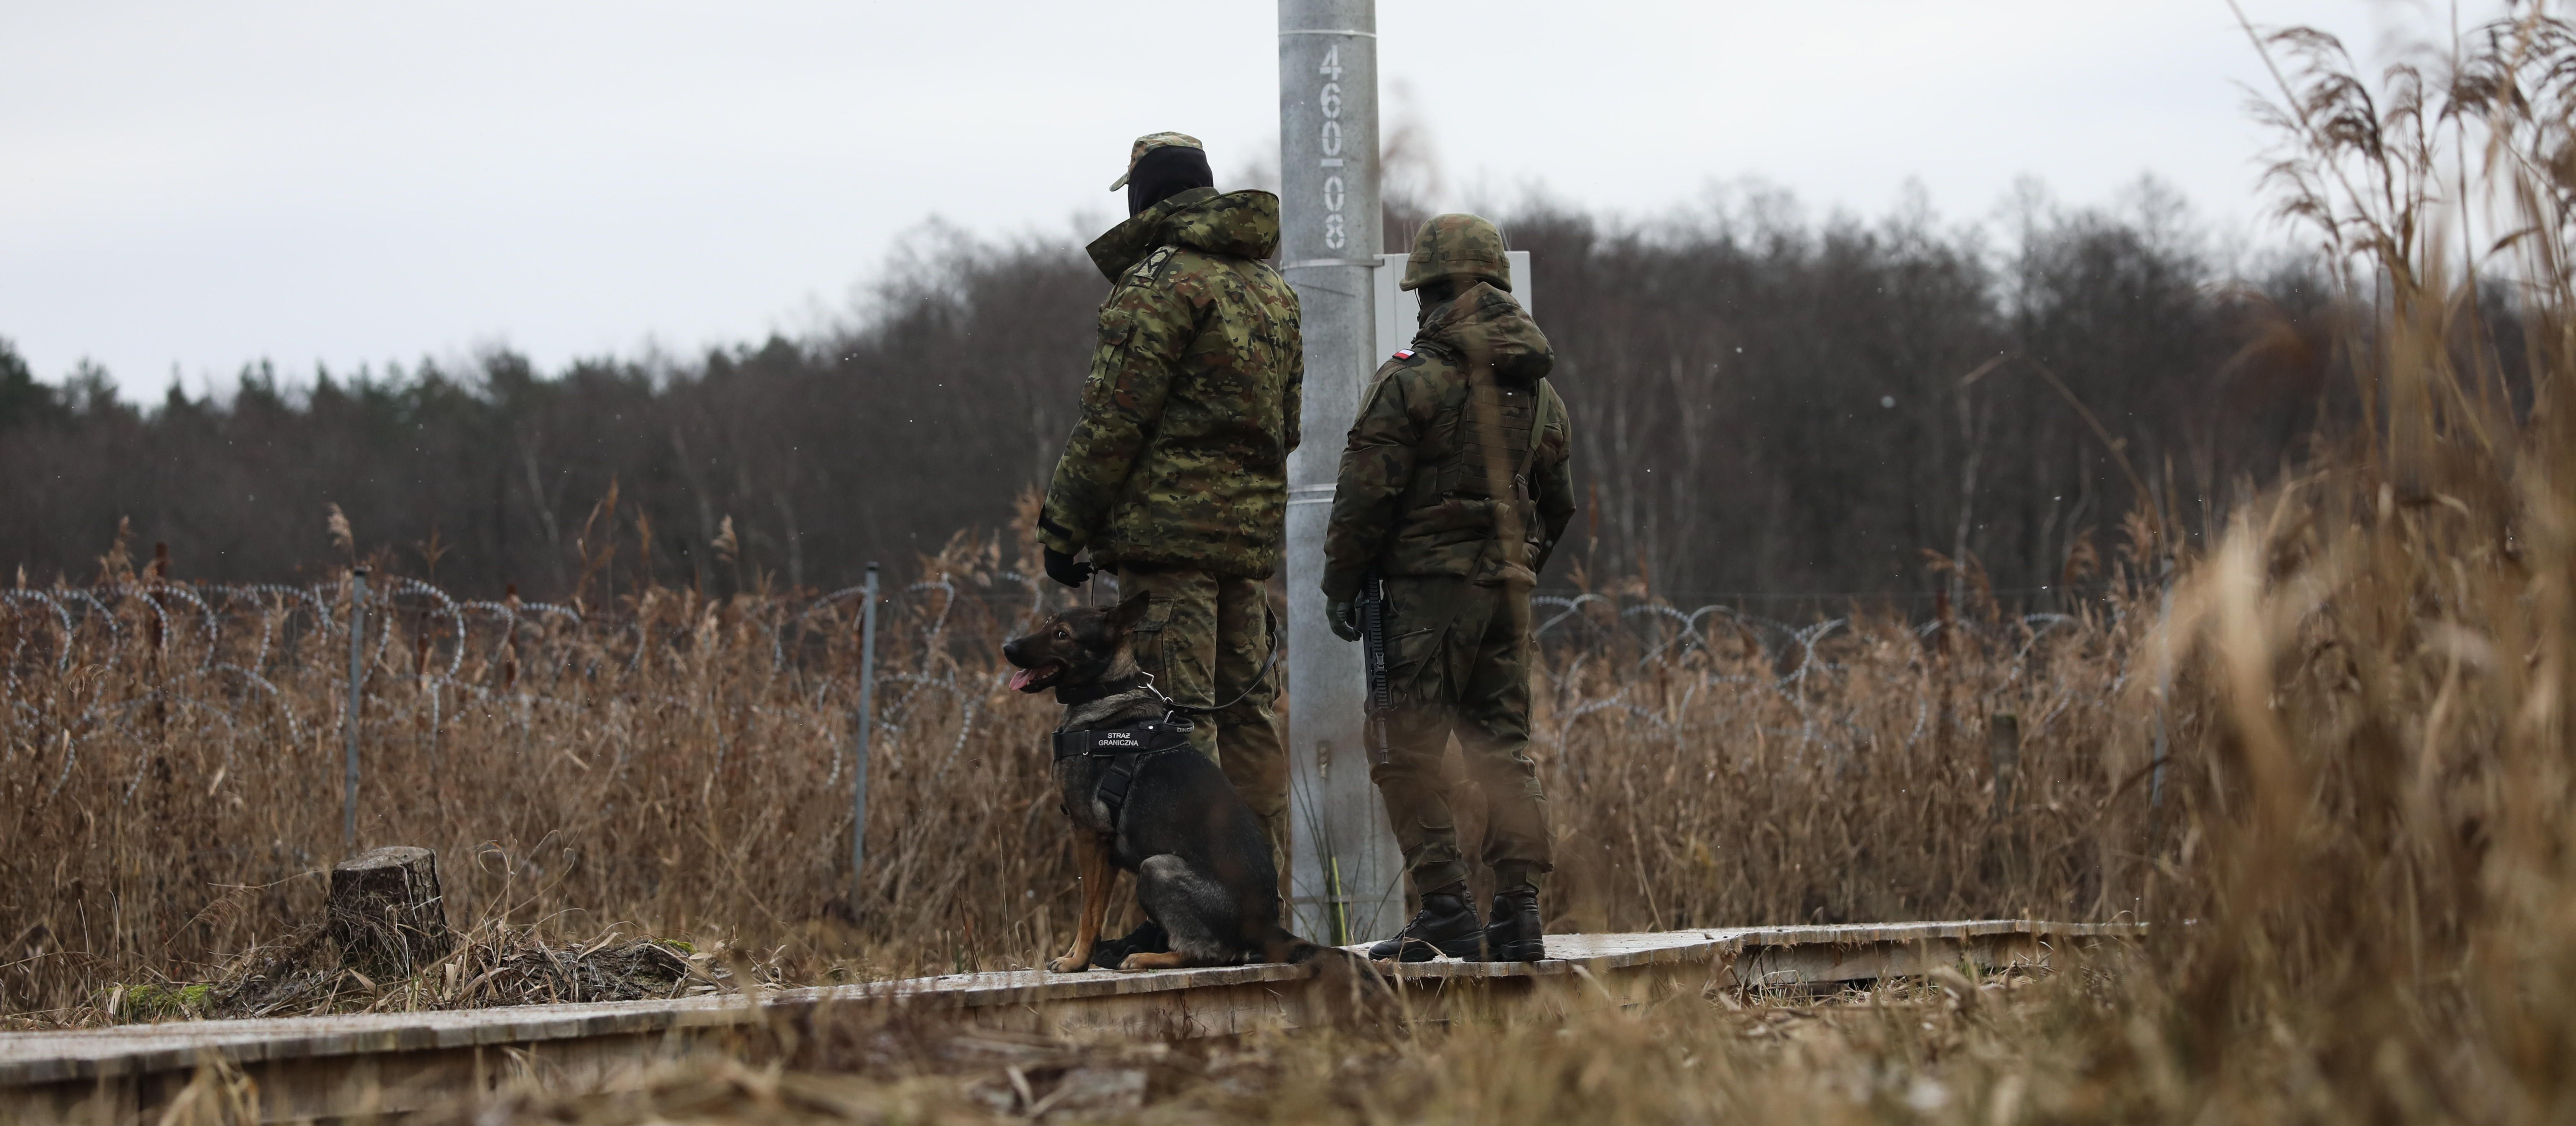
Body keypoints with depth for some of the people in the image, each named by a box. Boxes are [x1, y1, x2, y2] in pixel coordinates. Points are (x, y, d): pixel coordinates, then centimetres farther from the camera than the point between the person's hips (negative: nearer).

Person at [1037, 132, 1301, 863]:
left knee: (1179, 723, -8)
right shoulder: (1274, 289, 18)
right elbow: (1290, 418, 21)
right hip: (1252, 529, 8)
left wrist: (1064, 523, -8)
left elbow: (1115, 418, -13)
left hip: (1171, 528, -8)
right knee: (1246, 716, 12)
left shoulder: (1164, 282, -9)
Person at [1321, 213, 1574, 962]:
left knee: (1407, 754, -2)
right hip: (1510, 591, 6)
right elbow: (1557, 504, 20)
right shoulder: (1538, 390, 12)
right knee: (1504, 751, 9)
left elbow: (1367, 494, -10)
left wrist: (1342, 583, 0)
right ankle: (1519, 918, 3)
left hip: (1430, 590, -6)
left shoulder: (1413, 381, -9)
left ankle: (1445, 912, -10)